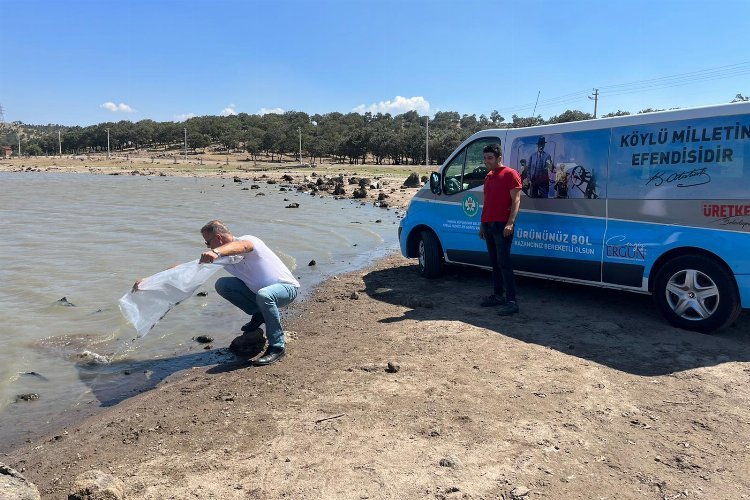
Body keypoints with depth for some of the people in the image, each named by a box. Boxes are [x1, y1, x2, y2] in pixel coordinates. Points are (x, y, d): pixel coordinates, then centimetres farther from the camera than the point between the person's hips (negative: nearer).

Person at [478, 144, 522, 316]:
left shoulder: (510, 174, -5)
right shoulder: (488, 177, 19)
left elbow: (516, 200, -12)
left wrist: (510, 223, -22)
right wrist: (482, 224, 20)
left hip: (502, 225, -8)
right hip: (488, 225, 8)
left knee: (503, 263, -11)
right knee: (495, 262, 12)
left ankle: (511, 301, -9)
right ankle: (498, 295, 20)